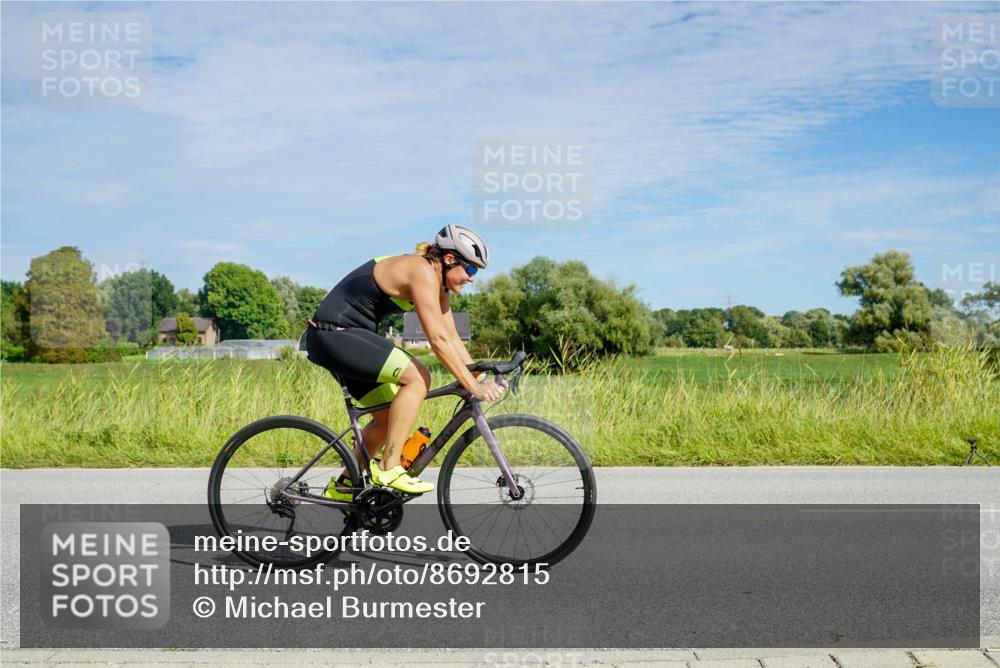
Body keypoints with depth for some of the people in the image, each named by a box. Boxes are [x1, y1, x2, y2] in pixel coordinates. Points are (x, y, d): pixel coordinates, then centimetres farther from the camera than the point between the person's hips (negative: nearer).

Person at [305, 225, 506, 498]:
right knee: (417, 377, -20)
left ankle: (343, 485, 25)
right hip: (334, 334, -10)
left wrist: (481, 378, 2)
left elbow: (452, 339, 10)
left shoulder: (436, 281, 10)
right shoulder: (423, 272, -20)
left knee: (388, 418, 12)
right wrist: (473, 387, -25)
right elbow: (438, 340, -26)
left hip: (345, 337, 10)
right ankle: (389, 469, -15)